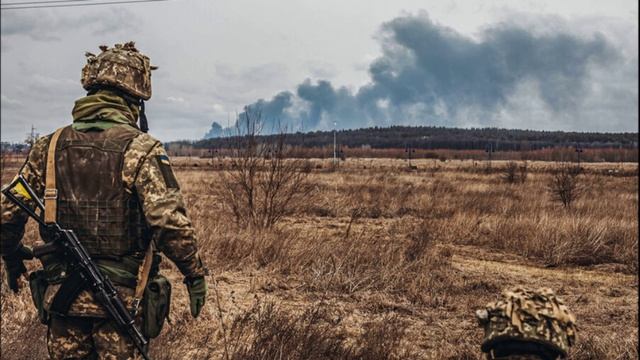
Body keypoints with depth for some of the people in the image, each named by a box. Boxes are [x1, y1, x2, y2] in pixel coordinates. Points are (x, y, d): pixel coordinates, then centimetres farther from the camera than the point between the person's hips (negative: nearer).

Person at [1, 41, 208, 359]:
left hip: (61, 297, 4)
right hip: (121, 299, -4)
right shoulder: (141, 149, -13)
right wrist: (195, 274, -9)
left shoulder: (49, 147, 2)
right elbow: (171, 222, -21)